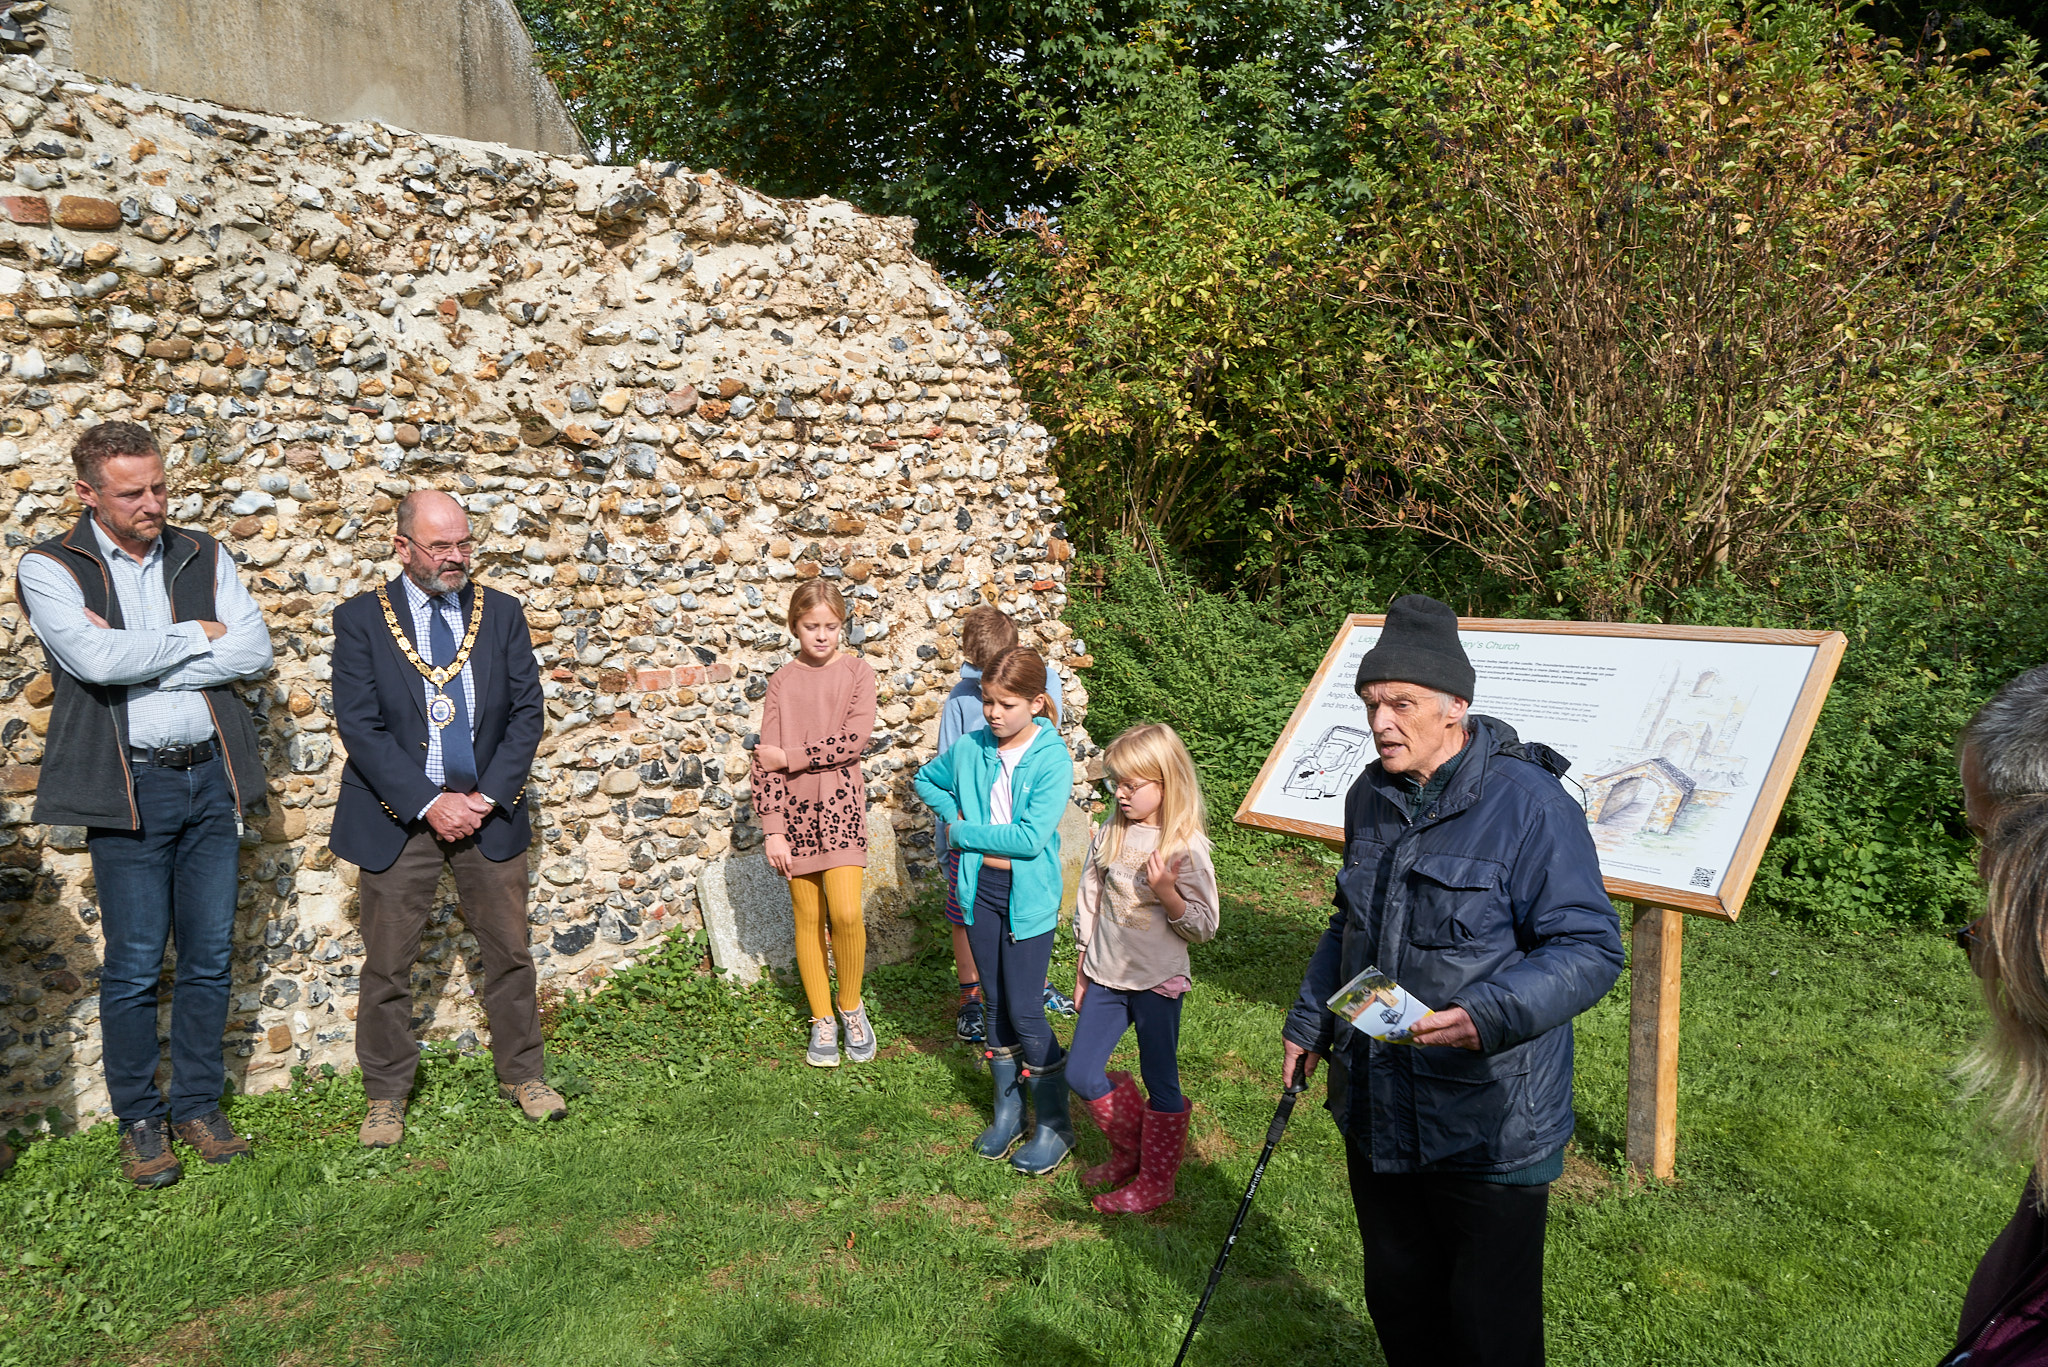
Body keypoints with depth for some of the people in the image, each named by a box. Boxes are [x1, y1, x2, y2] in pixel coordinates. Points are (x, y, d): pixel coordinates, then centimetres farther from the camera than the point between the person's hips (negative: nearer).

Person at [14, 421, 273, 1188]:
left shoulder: (203, 557, 8)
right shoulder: (49, 569, -3)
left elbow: (254, 651, -4)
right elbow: (97, 658, -20)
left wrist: (140, 660, -12)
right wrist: (196, 635, -8)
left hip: (212, 778, 4)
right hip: (129, 787, -3)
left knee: (209, 958, 10)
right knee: (134, 967, 4)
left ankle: (198, 1106, 24)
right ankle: (139, 1122, 20)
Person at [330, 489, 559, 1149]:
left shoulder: (502, 612, 3)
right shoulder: (361, 618, -3)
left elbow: (527, 711, 1)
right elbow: (360, 727, -9)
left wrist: (488, 796, -9)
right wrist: (429, 803, -16)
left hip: (489, 810, 2)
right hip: (399, 816, -2)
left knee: (509, 951, 9)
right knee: (387, 964, 6)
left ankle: (521, 1075, 25)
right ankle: (385, 1096, 22)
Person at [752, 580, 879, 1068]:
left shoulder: (856, 671, 1)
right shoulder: (782, 682, 4)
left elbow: (854, 740, -12)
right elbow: (765, 760, -1)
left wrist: (789, 757, -11)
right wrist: (773, 829, -7)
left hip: (841, 802, -1)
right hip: (794, 806, 2)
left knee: (845, 912, -13)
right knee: (808, 917, 6)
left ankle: (851, 1004, 11)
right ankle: (822, 1020, 21)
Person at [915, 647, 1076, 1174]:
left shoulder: (1053, 759, -15)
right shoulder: (970, 749, 0)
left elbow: (1030, 837, -22)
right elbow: (927, 780, 20)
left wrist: (961, 833, -12)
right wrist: (955, 814, 2)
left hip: (1030, 898, -5)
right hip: (981, 890, 5)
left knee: (1026, 1011, -2)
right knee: (995, 1004, 15)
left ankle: (1055, 1125, 15)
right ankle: (1008, 1109, 31)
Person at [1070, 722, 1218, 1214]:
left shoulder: (1186, 847, -14)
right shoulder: (1110, 833, 2)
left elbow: (1205, 927, -12)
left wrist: (1166, 892, -28)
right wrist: (1083, 969, 16)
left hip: (1158, 983, -5)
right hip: (1106, 978, 6)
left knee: (1161, 1083, 7)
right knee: (1080, 1074, 7)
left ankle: (1155, 1181, 25)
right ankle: (1129, 1151, 30)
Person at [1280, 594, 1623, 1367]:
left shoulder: (1528, 803, -18)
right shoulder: (1370, 797, 6)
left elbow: (1591, 949, -20)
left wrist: (1490, 1015, -34)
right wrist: (1310, 1021, 20)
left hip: (1487, 1128, -6)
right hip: (1375, 1114, 7)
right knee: (1397, 1303, 22)